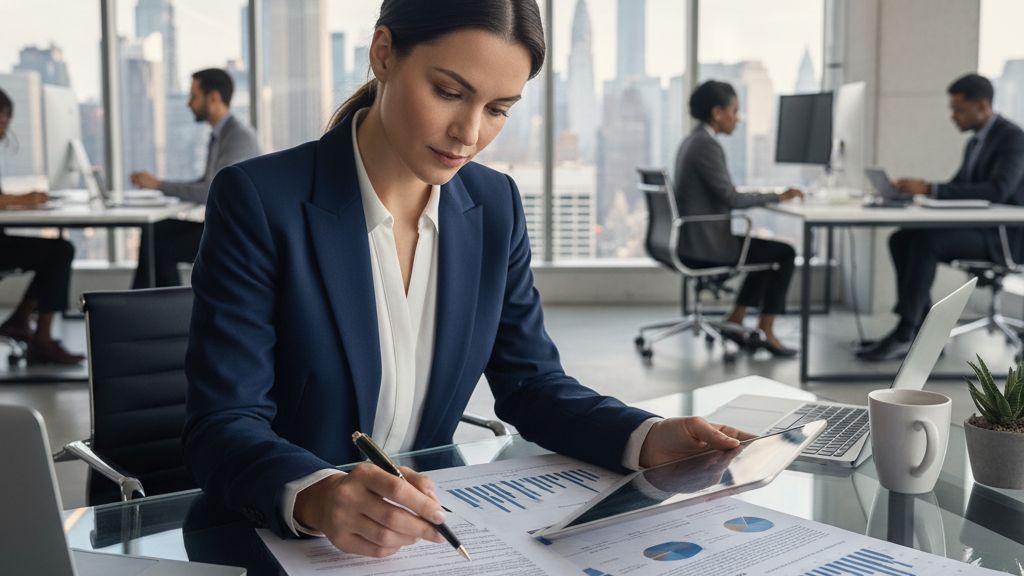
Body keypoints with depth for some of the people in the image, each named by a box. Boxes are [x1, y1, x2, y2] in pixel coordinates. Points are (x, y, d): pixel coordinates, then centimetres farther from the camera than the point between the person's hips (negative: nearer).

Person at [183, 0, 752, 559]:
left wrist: (648, 438, -13)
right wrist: (315, 496, -38)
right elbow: (223, 426, -18)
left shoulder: (496, 206, 0)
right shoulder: (260, 202, -15)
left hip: (427, 517, 4)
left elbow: (530, 382, 4)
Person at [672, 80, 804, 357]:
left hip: (693, 238, 10)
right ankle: (765, 331, 8)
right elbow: (730, 198, -21)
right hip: (703, 244, -10)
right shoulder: (707, 145, -18)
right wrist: (777, 197, -12)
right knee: (785, 252, 1)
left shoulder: (692, 141, 13)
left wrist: (766, 196, 14)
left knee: (768, 248, 24)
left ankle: (735, 321, 21)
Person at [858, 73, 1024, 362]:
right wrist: (919, 187, -2)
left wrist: (930, 189, -29)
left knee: (925, 241, -30)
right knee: (901, 239, -9)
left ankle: (904, 334, -24)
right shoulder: (974, 142, 16)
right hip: (973, 226, 9)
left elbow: (997, 190, -27)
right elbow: (957, 187, 19)